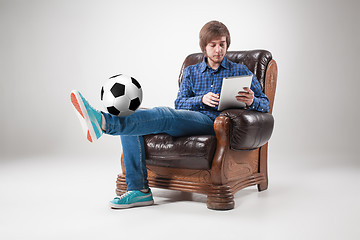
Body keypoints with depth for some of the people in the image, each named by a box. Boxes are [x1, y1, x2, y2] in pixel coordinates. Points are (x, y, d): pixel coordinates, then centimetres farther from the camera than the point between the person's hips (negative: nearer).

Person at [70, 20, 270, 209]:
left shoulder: (240, 71, 17)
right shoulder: (191, 72, 26)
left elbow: (265, 105, 11)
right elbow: (179, 103, 12)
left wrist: (251, 101, -13)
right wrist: (202, 99, -9)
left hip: (213, 123, -5)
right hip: (187, 120, 5)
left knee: (164, 114, -33)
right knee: (131, 121, -17)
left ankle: (104, 122, -54)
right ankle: (138, 190, -23)